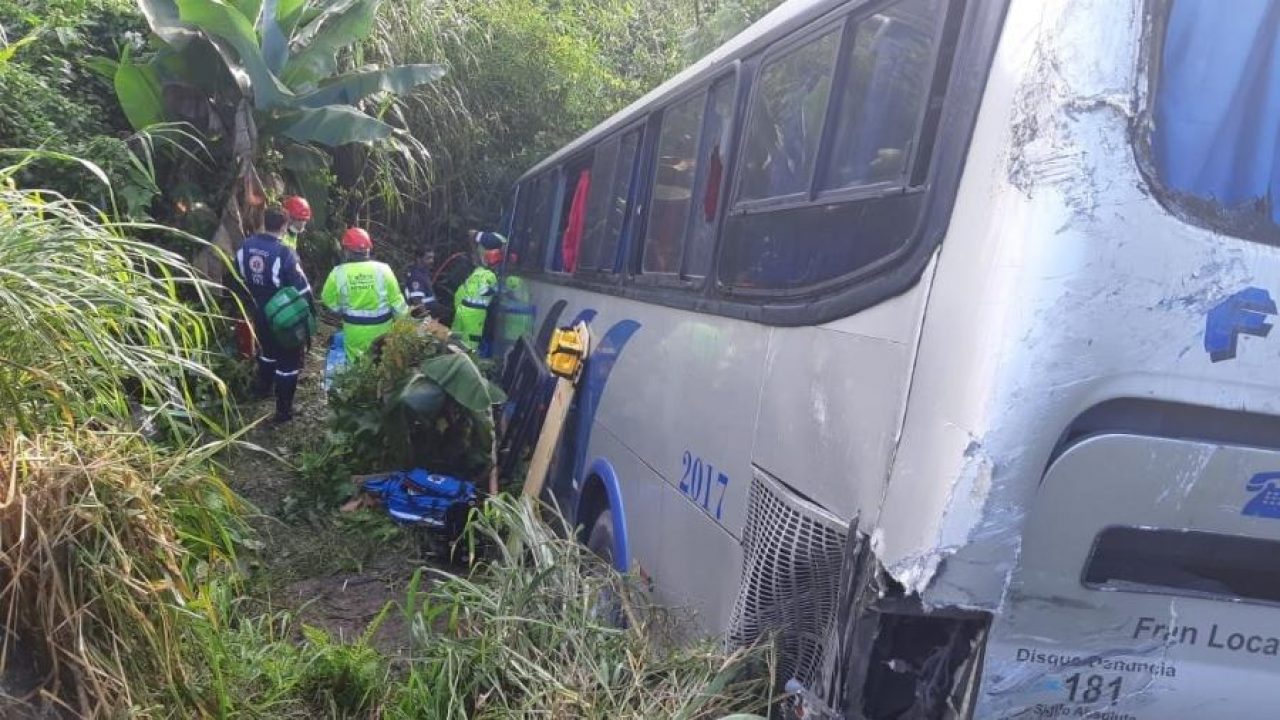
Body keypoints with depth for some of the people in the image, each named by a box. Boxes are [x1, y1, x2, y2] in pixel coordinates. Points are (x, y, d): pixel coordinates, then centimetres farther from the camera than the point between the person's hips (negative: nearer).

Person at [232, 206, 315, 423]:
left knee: (267, 350, 30)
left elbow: (238, 281, 7)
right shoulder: (284, 254, -26)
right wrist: (311, 313, -8)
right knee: (288, 360, 7)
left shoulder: (245, 246, -6)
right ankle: (283, 409, 13)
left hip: (259, 313, 6)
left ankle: (263, 388, 48)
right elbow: (301, 289, -22)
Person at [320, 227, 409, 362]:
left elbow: (328, 298, 0)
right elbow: (396, 299, -8)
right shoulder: (382, 269, -14)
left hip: (354, 327, 0)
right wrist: (404, 316, 8)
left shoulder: (339, 272, -14)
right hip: (381, 325, 0)